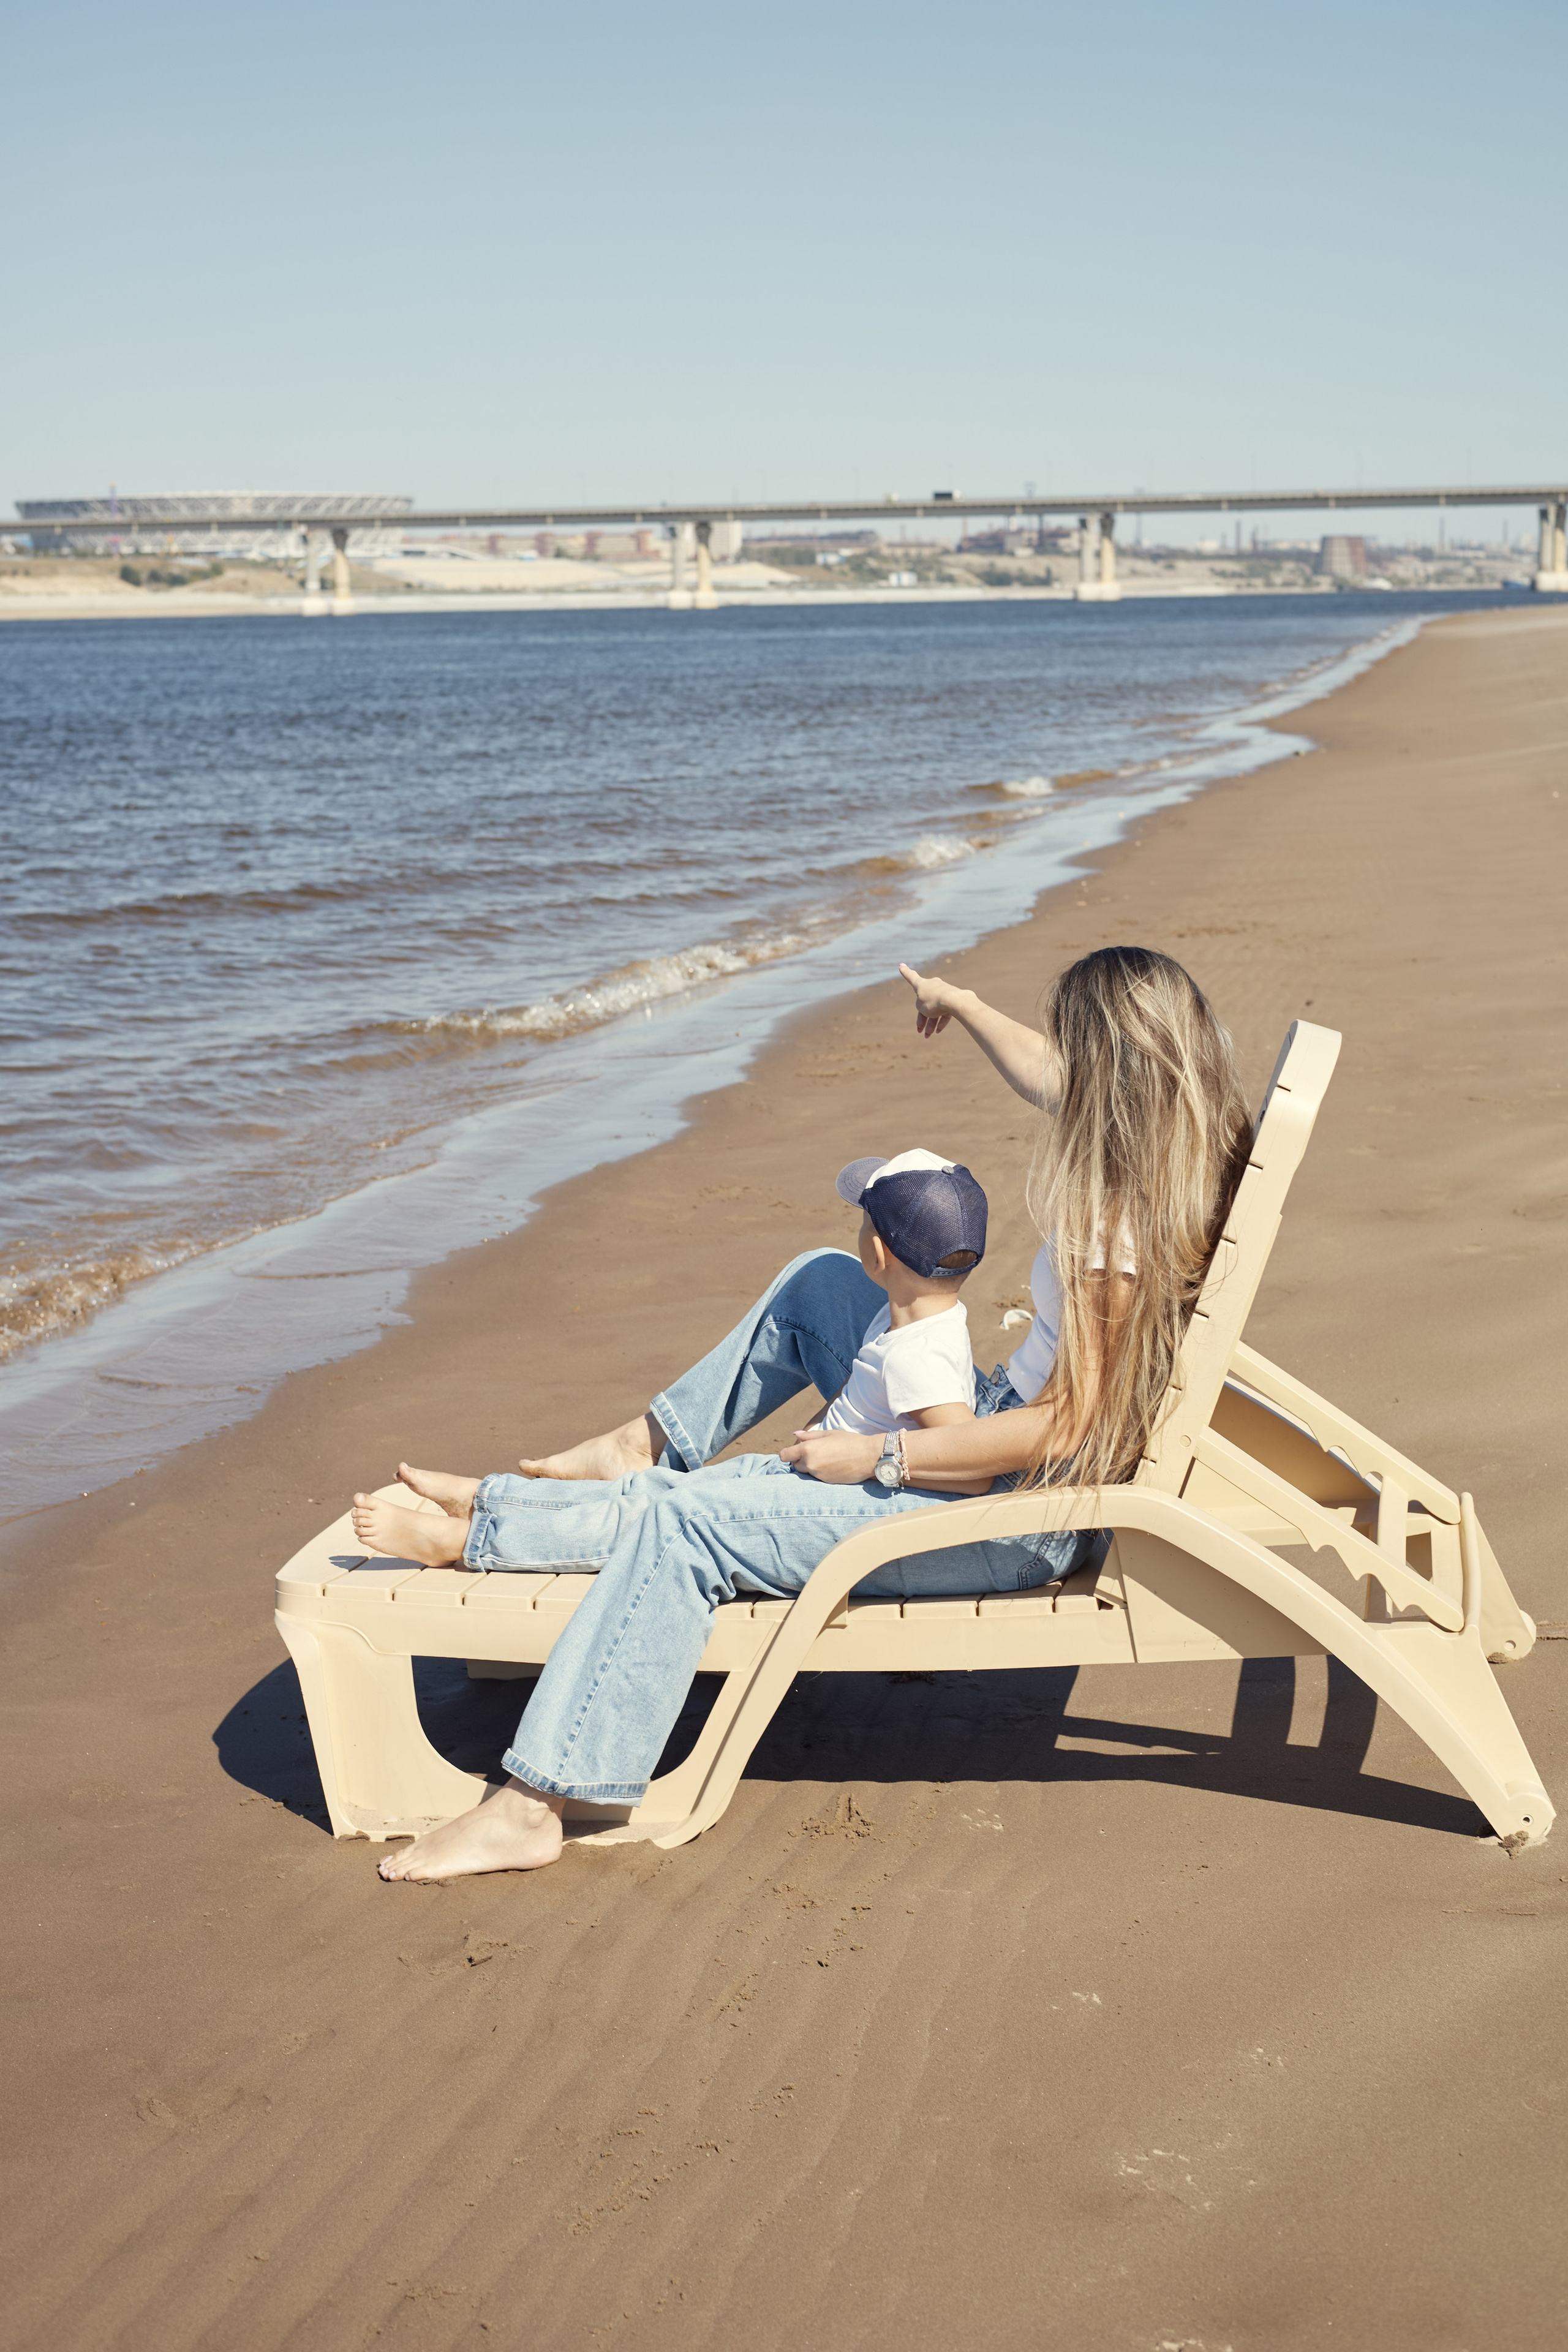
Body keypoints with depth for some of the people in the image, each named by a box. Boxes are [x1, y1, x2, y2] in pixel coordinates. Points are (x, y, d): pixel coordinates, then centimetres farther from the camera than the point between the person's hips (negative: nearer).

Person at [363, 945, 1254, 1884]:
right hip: (999, 1427, 10)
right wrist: (962, 1002, 37)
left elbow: (1068, 1425, -28)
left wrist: (877, 1456, -21)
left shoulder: (1124, 1225, -28)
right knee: (818, 1281, 20)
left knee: (683, 1521, -16)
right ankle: (648, 1446, 30)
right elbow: (1050, 1078, 22)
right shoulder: (1173, 1144, 0)